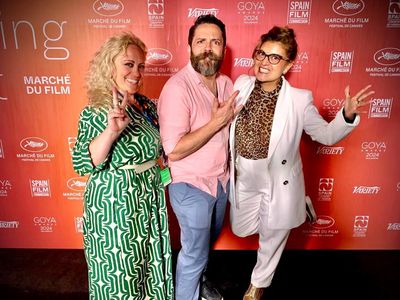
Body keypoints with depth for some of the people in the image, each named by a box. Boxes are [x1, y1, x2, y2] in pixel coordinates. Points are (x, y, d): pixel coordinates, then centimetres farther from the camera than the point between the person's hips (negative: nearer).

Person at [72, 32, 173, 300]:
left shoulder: (147, 105, 2)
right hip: (114, 203, -5)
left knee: (152, 262, 21)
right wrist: (111, 130, -31)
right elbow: (82, 164, -21)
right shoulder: (95, 113, -13)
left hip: (151, 198, 6)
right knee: (120, 270, 13)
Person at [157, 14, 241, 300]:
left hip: (221, 180, 7)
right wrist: (216, 122, -24)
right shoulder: (177, 87, -22)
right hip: (191, 186, -7)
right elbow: (174, 150, -26)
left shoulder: (226, 83, 1)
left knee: (208, 239, 27)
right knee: (194, 252, 11)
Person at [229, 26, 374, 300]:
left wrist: (347, 115, -24)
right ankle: (294, 209, 43)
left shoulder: (299, 100, -17)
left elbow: (326, 135, -6)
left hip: (278, 182, -3)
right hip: (243, 178, 4)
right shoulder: (241, 85, -9)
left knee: (271, 239, 17)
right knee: (241, 230, 23)